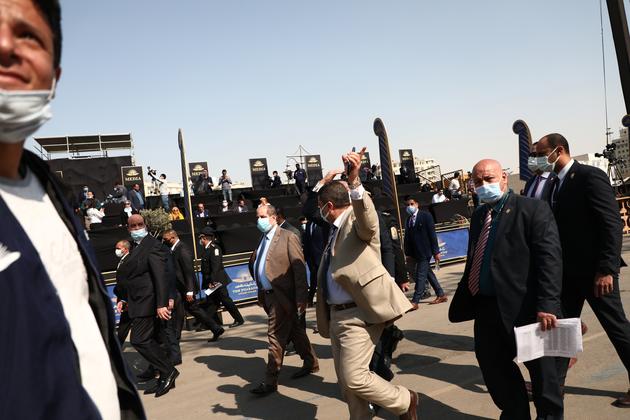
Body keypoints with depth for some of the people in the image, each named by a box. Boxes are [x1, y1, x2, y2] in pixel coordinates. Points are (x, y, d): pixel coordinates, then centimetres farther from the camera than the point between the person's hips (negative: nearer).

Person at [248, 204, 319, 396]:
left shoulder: (288, 237, -10)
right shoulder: (262, 240, 13)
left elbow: (299, 268, -14)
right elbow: (255, 266, 19)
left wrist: (301, 298, -19)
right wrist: (261, 293, 11)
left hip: (282, 296, -7)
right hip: (268, 295, 8)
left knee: (276, 335, -3)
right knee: (295, 331, 19)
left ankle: (270, 382, 6)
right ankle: (311, 363, 35)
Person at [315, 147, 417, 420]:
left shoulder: (358, 221, -10)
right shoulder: (336, 229, 16)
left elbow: (367, 218, -36)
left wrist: (354, 181, -52)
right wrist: (325, 316, 24)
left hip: (358, 314, -9)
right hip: (335, 315, 9)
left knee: (354, 378, -7)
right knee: (346, 382, 15)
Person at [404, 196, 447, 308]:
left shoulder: (426, 216, -8)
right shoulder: (409, 219, 9)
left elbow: (432, 234, -10)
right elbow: (408, 237, 10)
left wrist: (436, 252, -12)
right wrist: (408, 254, 6)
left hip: (425, 252, -7)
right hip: (416, 253, 7)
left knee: (421, 276, -6)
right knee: (428, 274, 14)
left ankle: (415, 301, -5)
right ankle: (441, 295, 27)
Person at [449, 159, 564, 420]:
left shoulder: (533, 210, -9)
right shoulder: (478, 215, 11)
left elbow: (549, 260, -17)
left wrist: (547, 305, -24)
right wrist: (464, 300, 12)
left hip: (524, 307, -7)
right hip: (487, 308, 7)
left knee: (541, 368, 10)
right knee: (491, 363, 18)